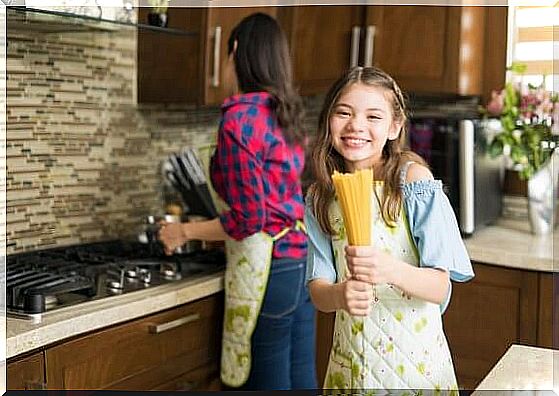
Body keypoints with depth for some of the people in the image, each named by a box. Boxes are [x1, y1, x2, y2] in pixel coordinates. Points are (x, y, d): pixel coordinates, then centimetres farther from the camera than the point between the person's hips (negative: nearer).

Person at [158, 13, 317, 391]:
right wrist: (220, 233, 27)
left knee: (268, 381, 2)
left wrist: (186, 232, -3)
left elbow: (248, 216, -17)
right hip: (302, 257, 8)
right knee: (301, 379, 14)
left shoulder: (239, 117, -13)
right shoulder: (285, 113, 10)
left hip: (268, 266, -8)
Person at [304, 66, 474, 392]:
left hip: (414, 357, -3)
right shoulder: (320, 197, -2)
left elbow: (440, 287, -16)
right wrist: (339, 295, -28)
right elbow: (317, 290, -5)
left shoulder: (413, 179, -14)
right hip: (350, 359, 3)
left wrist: (391, 270, -36)